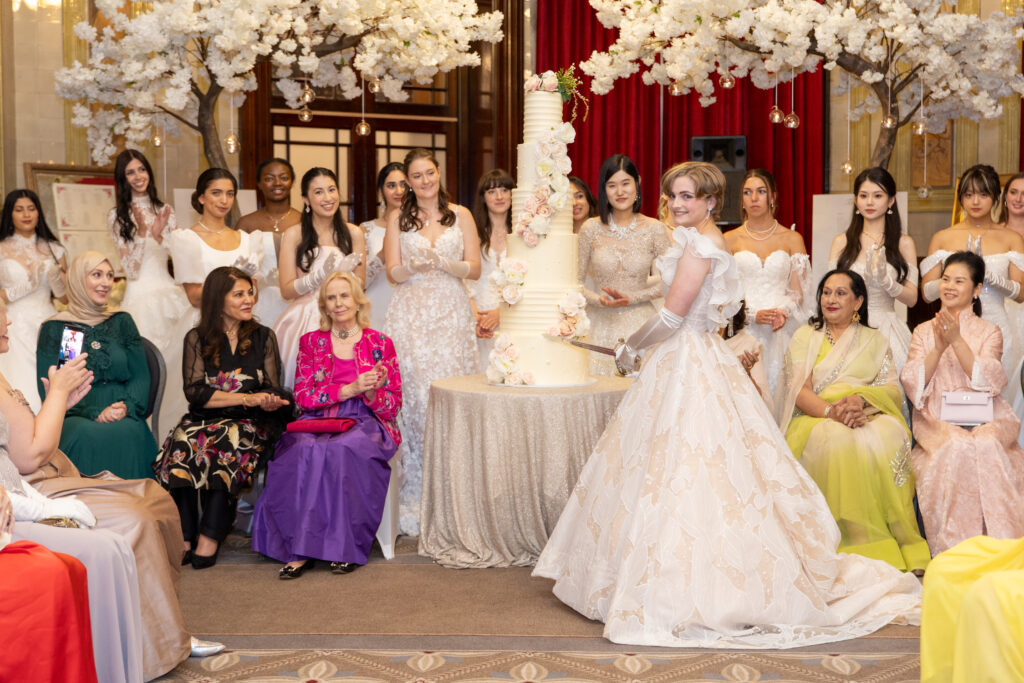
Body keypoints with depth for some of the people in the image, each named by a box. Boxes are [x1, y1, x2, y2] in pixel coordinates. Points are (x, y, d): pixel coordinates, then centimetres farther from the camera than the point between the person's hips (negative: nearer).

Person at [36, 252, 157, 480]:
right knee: (86, 436, -36)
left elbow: (141, 376, 11)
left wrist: (127, 406, -11)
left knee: (129, 434, -34)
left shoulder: (122, 322, 17)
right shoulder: (54, 329, 9)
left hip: (123, 417, 1)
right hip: (74, 416, -1)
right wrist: (93, 414, -13)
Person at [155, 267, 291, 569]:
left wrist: (269, 402, -19)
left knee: (228, 444, -33)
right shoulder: (197, 338, 10)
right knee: (184, 443, -32)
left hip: (250, 424, 0)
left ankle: (209, 538, -31)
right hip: (203, 421, 0)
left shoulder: (264, 337, 14)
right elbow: (195, 392, -3)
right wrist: (248, 398, -13)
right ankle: (183, 537, -29)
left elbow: (273, 392, 7)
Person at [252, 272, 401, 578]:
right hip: (317, 423, 2)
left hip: (365, 424, -1)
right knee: (305, 451, -34)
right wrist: (349, 389, -11)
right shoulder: (311, 342, 15)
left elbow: (393, 406, 7)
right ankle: (301, 549, -31)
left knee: (342, 450, -36)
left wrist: (372, 391, -17)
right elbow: (302, 395, 2)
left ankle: (345, 546, -28)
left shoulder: (380, 344, 10)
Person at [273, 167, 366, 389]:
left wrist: (344, 273, -11)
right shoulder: (294, 235, 1)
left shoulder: (353, 234, 7)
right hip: (304, 321, -1)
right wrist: (322, 274, -14)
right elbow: (287, 290, -1)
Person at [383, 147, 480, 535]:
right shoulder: (398, 220, 12)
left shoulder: (461, 216, 12)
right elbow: (393, 273, 5)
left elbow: (474, 269, 5)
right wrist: (415, 267, -16)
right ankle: (415, 501, -2)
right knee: (413, 397, -8)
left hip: (452, 315, 0)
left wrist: (443, 262, -12)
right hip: (411, 316, 0)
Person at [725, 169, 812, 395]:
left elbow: (799, 292, 7)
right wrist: (752, 314, -12)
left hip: (780, 331, 1)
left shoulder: (792, 239, 10)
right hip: (742, 330, 0)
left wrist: (784, 312, -14)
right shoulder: (730, 240, 8)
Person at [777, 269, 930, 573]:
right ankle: (852, 543, -36)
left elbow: (893, 389, 6)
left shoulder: (875, 340, 22)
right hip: (816, 419, -1)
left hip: (871, 416, 1)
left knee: (889, 438, -35)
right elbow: (799, 390, 3)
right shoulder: (805, 336, 17)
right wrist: (830, 410, -19)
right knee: (835, 440, -38)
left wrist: (861, 400, -17)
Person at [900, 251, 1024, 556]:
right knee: (956, 448, -34)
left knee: (986, 445, -34)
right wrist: (938, 347, -12)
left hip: (984, 417, 0)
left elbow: (988, 381, -6)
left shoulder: (989, 331, 14)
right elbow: (913, 385, 2)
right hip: (938, 418, 0)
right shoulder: (924, 331, 16)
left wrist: (957, 340, -15)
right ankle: (954, 547, -30)